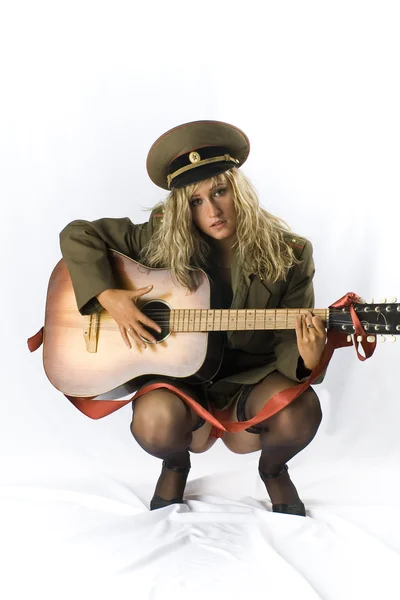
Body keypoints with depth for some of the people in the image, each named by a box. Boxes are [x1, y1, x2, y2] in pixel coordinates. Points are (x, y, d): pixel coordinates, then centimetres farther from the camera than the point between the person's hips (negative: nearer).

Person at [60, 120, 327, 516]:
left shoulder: (288, 255, -8)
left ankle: (273, 469, 9)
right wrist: (109, 296, -19)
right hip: (181, 372, 0)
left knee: (300, 414, -32)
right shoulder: (164, 239, -7)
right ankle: (175, 465, 10)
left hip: (253, 375, 0)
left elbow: (287, 343, -9)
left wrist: (306, 360, -34)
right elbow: (77, 235, -5)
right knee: (155, 423, -34)